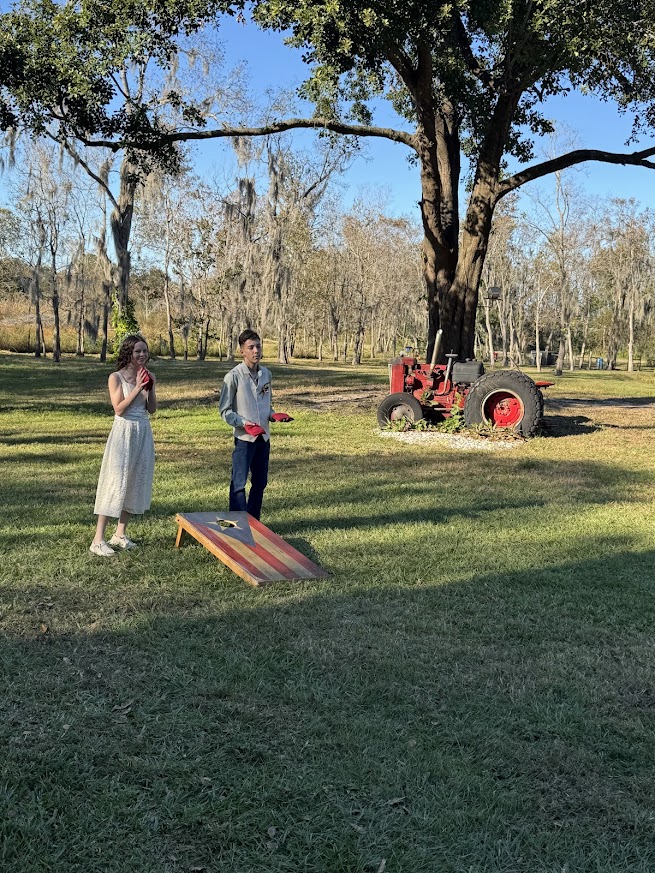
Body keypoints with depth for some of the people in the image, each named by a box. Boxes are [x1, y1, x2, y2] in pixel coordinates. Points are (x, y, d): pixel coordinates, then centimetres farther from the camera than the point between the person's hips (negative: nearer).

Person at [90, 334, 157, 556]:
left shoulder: (148, 376, 7)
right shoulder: (116, 377, -7)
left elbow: (152, 409, 6)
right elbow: (119, 409, -15)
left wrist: (149, 388, -8)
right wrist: (137, 388, -19)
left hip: (143, 433, 6)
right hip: (123, 432, -6)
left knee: (135, 483, 9)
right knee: (114, 483, -9)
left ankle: (120, 534, 21)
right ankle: (98, 540, -7)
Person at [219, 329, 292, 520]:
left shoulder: (266, 374, 7)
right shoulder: (233, 376, -11)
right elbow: (224, 410, -7)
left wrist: (274, 415, -2)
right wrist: (244, 423, -20)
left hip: (264, 437, 6)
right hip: (244, 438, -6)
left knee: (260, 483, 13)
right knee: (239, 484, -5)